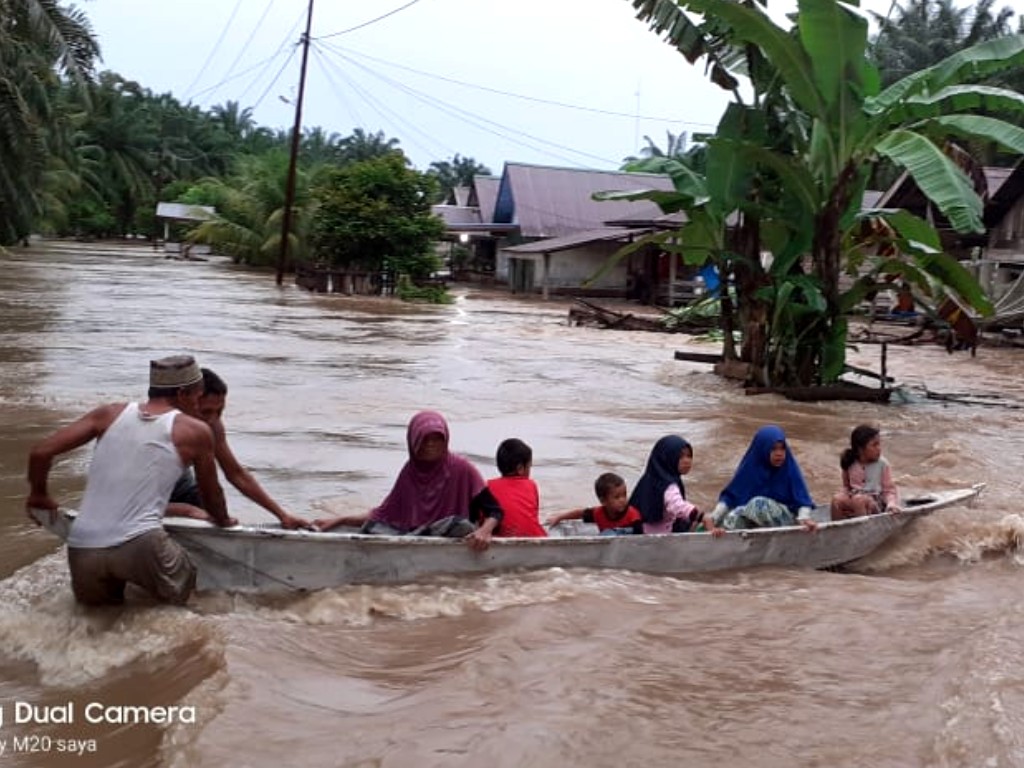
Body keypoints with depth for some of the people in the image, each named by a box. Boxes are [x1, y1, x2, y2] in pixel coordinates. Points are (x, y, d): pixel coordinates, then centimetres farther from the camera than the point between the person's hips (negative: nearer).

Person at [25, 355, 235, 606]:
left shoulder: (111, 413, 12)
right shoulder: (196, 431, 5)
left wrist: (38, 495, 27)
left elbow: (40, 452, 7)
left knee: (96, 601, 33)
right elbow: (211, 493, 19)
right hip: (139, 545, -4)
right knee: (181, 594, 23)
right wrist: (224, 521, 40)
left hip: (81, 549, 4)